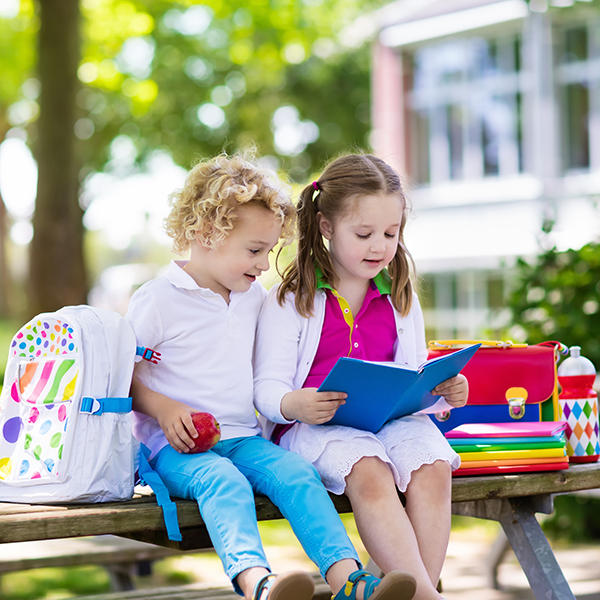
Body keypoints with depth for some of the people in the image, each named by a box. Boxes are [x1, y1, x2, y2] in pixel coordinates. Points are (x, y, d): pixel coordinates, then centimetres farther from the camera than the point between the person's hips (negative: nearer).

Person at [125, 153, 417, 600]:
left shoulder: (255, 298, 17)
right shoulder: (157, 300, -3)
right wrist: (161, 408, -15)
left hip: (244, 437, 6)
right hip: (179, 446, -5)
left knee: (297, 472, -24)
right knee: (224, 481, -36)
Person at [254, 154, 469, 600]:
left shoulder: (400, 299, 18)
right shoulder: (290, 300, 4)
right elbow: (267, 387, -1)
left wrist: (444, 391, -4)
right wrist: (295, 405, -25)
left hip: (391, 417, 4)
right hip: (314, 425, -4)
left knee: (432, 466, -29)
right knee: (368, 471, -35)